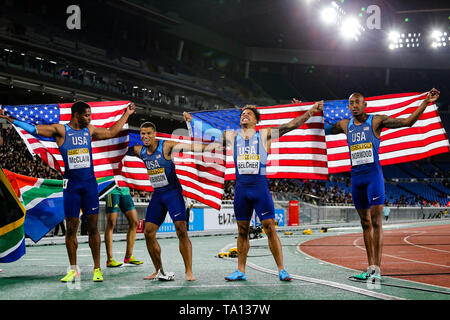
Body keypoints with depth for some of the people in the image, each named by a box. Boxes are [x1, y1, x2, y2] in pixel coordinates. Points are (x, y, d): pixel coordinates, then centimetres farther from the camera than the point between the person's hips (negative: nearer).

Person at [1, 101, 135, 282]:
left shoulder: (89, 131, 10)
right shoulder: (60, 130, -2)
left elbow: (112, 132, 25)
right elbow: (34, 129, -5)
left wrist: (126, 114, 29)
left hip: (89, 182, 2)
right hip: (71, 184, -2)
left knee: (93, 227, 1)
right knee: (71, 228, 2)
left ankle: (97, 269, 7)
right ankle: (73, 269, 15)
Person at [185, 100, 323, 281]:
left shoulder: (265, 135, 5)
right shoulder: (232, 136, 13)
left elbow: (290, 125, 1)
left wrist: (311, 111, -4)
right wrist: (192, 121, 24)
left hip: (260, 186, -3)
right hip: (241, 187, 3)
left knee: (270, 228, -6)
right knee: (242, 231, 9)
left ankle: (281, 270, -1)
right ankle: (240, 271, 16)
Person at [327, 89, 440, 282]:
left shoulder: (376, 121, -2)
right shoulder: (345, 125, 11)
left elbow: (408, 122, -5)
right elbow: (324, 130, 29)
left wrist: (426, 102, -13)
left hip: (374, 175, -5)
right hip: (356, 177, 5)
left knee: (376, 221, -10)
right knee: (365, 223, 8)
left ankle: (377, 269, -10)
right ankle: (371, 268, 13)